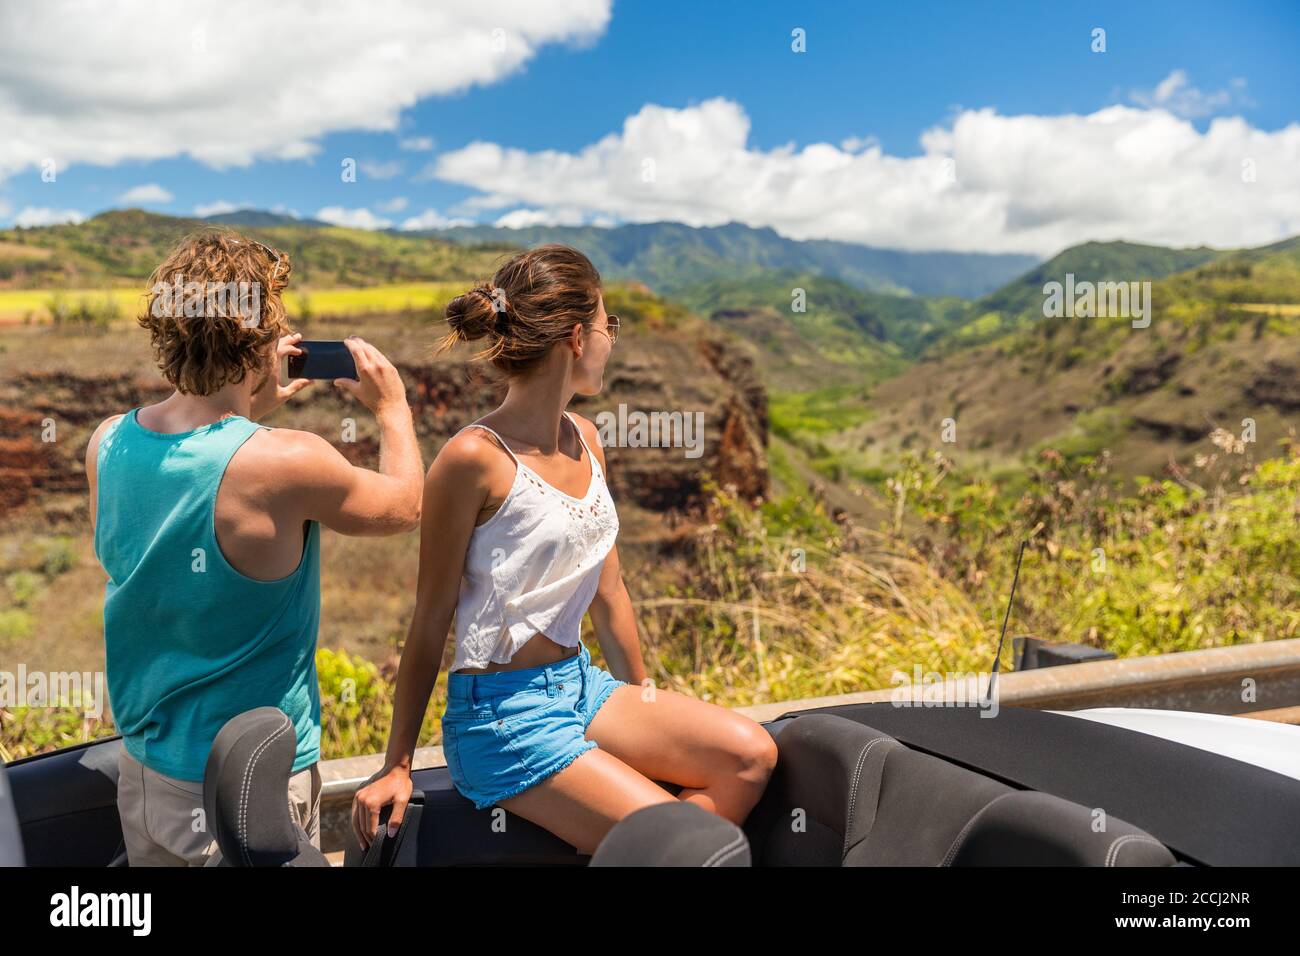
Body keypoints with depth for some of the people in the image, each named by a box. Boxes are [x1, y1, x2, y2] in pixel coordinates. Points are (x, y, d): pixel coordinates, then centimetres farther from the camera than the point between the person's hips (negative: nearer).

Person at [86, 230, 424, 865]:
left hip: (143, 767, 7)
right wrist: (392, 407, 9)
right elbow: (405, 506, -6)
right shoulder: (285, 463, -26)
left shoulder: (107, 444, -8)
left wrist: (250, 408, 13)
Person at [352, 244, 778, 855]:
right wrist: (397, 765, -4)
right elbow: (432, 619, -10)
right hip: (502, 713, -8)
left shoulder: (584, 441, 5)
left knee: (751, 756, -7)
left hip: (580, 684, 8)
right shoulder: (473, 459, -17)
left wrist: (645, 709, 20)